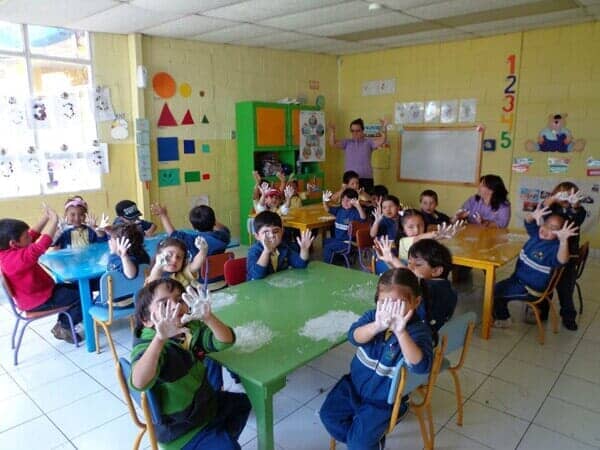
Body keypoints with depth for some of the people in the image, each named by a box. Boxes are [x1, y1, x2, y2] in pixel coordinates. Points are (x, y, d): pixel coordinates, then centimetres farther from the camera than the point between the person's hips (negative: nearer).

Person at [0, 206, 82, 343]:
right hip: (39, 301, -10)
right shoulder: (18, 258, -34)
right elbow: (42, 244, -43)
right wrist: (54, 219, -36)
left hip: (40, 292, 10)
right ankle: (63, 328, 9)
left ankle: (61, 323, 20)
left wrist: (45, 217, 2)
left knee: (79, 288, 17)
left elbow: (33, 234, 7)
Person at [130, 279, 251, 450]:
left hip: (205, 402, 7)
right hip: (178, 428, -7)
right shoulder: (147, 346, -28)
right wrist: (160, 338, -62)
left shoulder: (192, 328, -9)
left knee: (243, 402, 24)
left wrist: (208, 317, -40)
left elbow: (226, 341, -21)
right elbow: (139, 383, -48)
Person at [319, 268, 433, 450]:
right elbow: (354, 336, -28)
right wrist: (377, 326, -49)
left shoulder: (419, 331, -22)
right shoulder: (373, 316, -11)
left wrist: (400, 332, -53)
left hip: (385, 399, -5)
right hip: (355, 384, 5)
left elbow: (420, 365, -39)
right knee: (328, 414, 3)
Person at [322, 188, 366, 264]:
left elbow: (363, 218, -38)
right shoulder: (339, 209, 3)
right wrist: (325, 201, -14)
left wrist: (358, 205, -54)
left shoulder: (355, 212, -20)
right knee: (324, 242, 23)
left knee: (328, 247, -15)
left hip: (348, 242, -9)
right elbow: (327, 209, 7)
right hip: (337, 238, 9)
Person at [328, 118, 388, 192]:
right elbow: (333, 144, -1)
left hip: (366, 179, -1)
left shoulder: (368, 142, 5)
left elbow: (382, 141, -8)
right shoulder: (347, 143, 9)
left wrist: (384, 128, -21)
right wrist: (332, 131, -17)